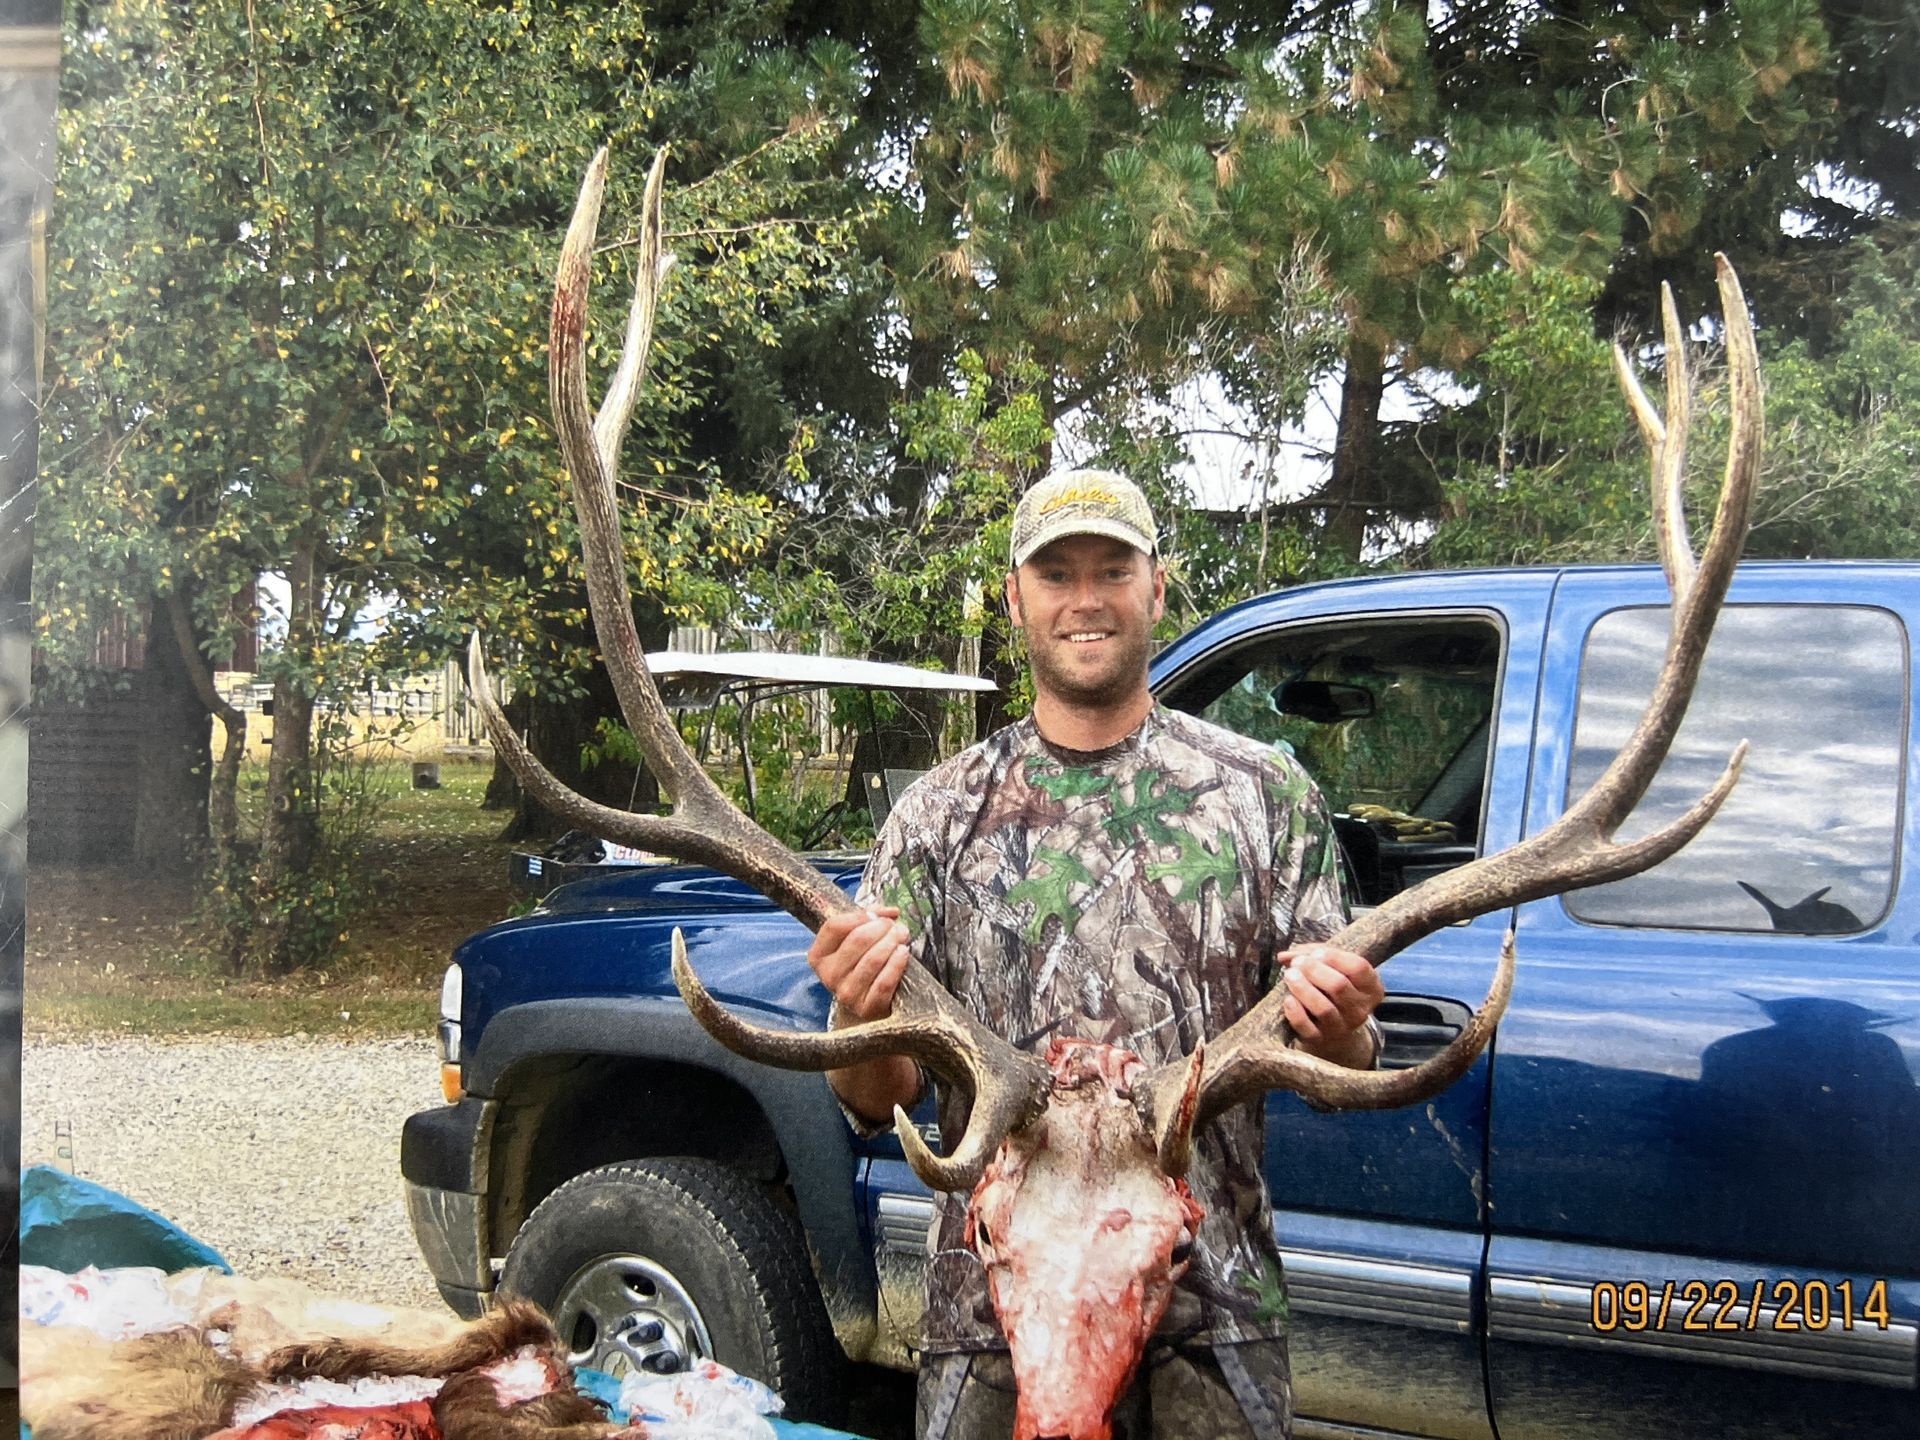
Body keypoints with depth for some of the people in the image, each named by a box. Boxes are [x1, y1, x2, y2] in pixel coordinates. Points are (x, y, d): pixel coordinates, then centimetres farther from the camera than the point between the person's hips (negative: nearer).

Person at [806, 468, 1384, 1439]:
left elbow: (1335, 1076, 5)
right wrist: (861, 1020, -17)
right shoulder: (938, 813, 5)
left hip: (1213, 1306, 0)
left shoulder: (1265, 791, 4)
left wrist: (1334, 1031, -17)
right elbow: (876, 1105, 4)